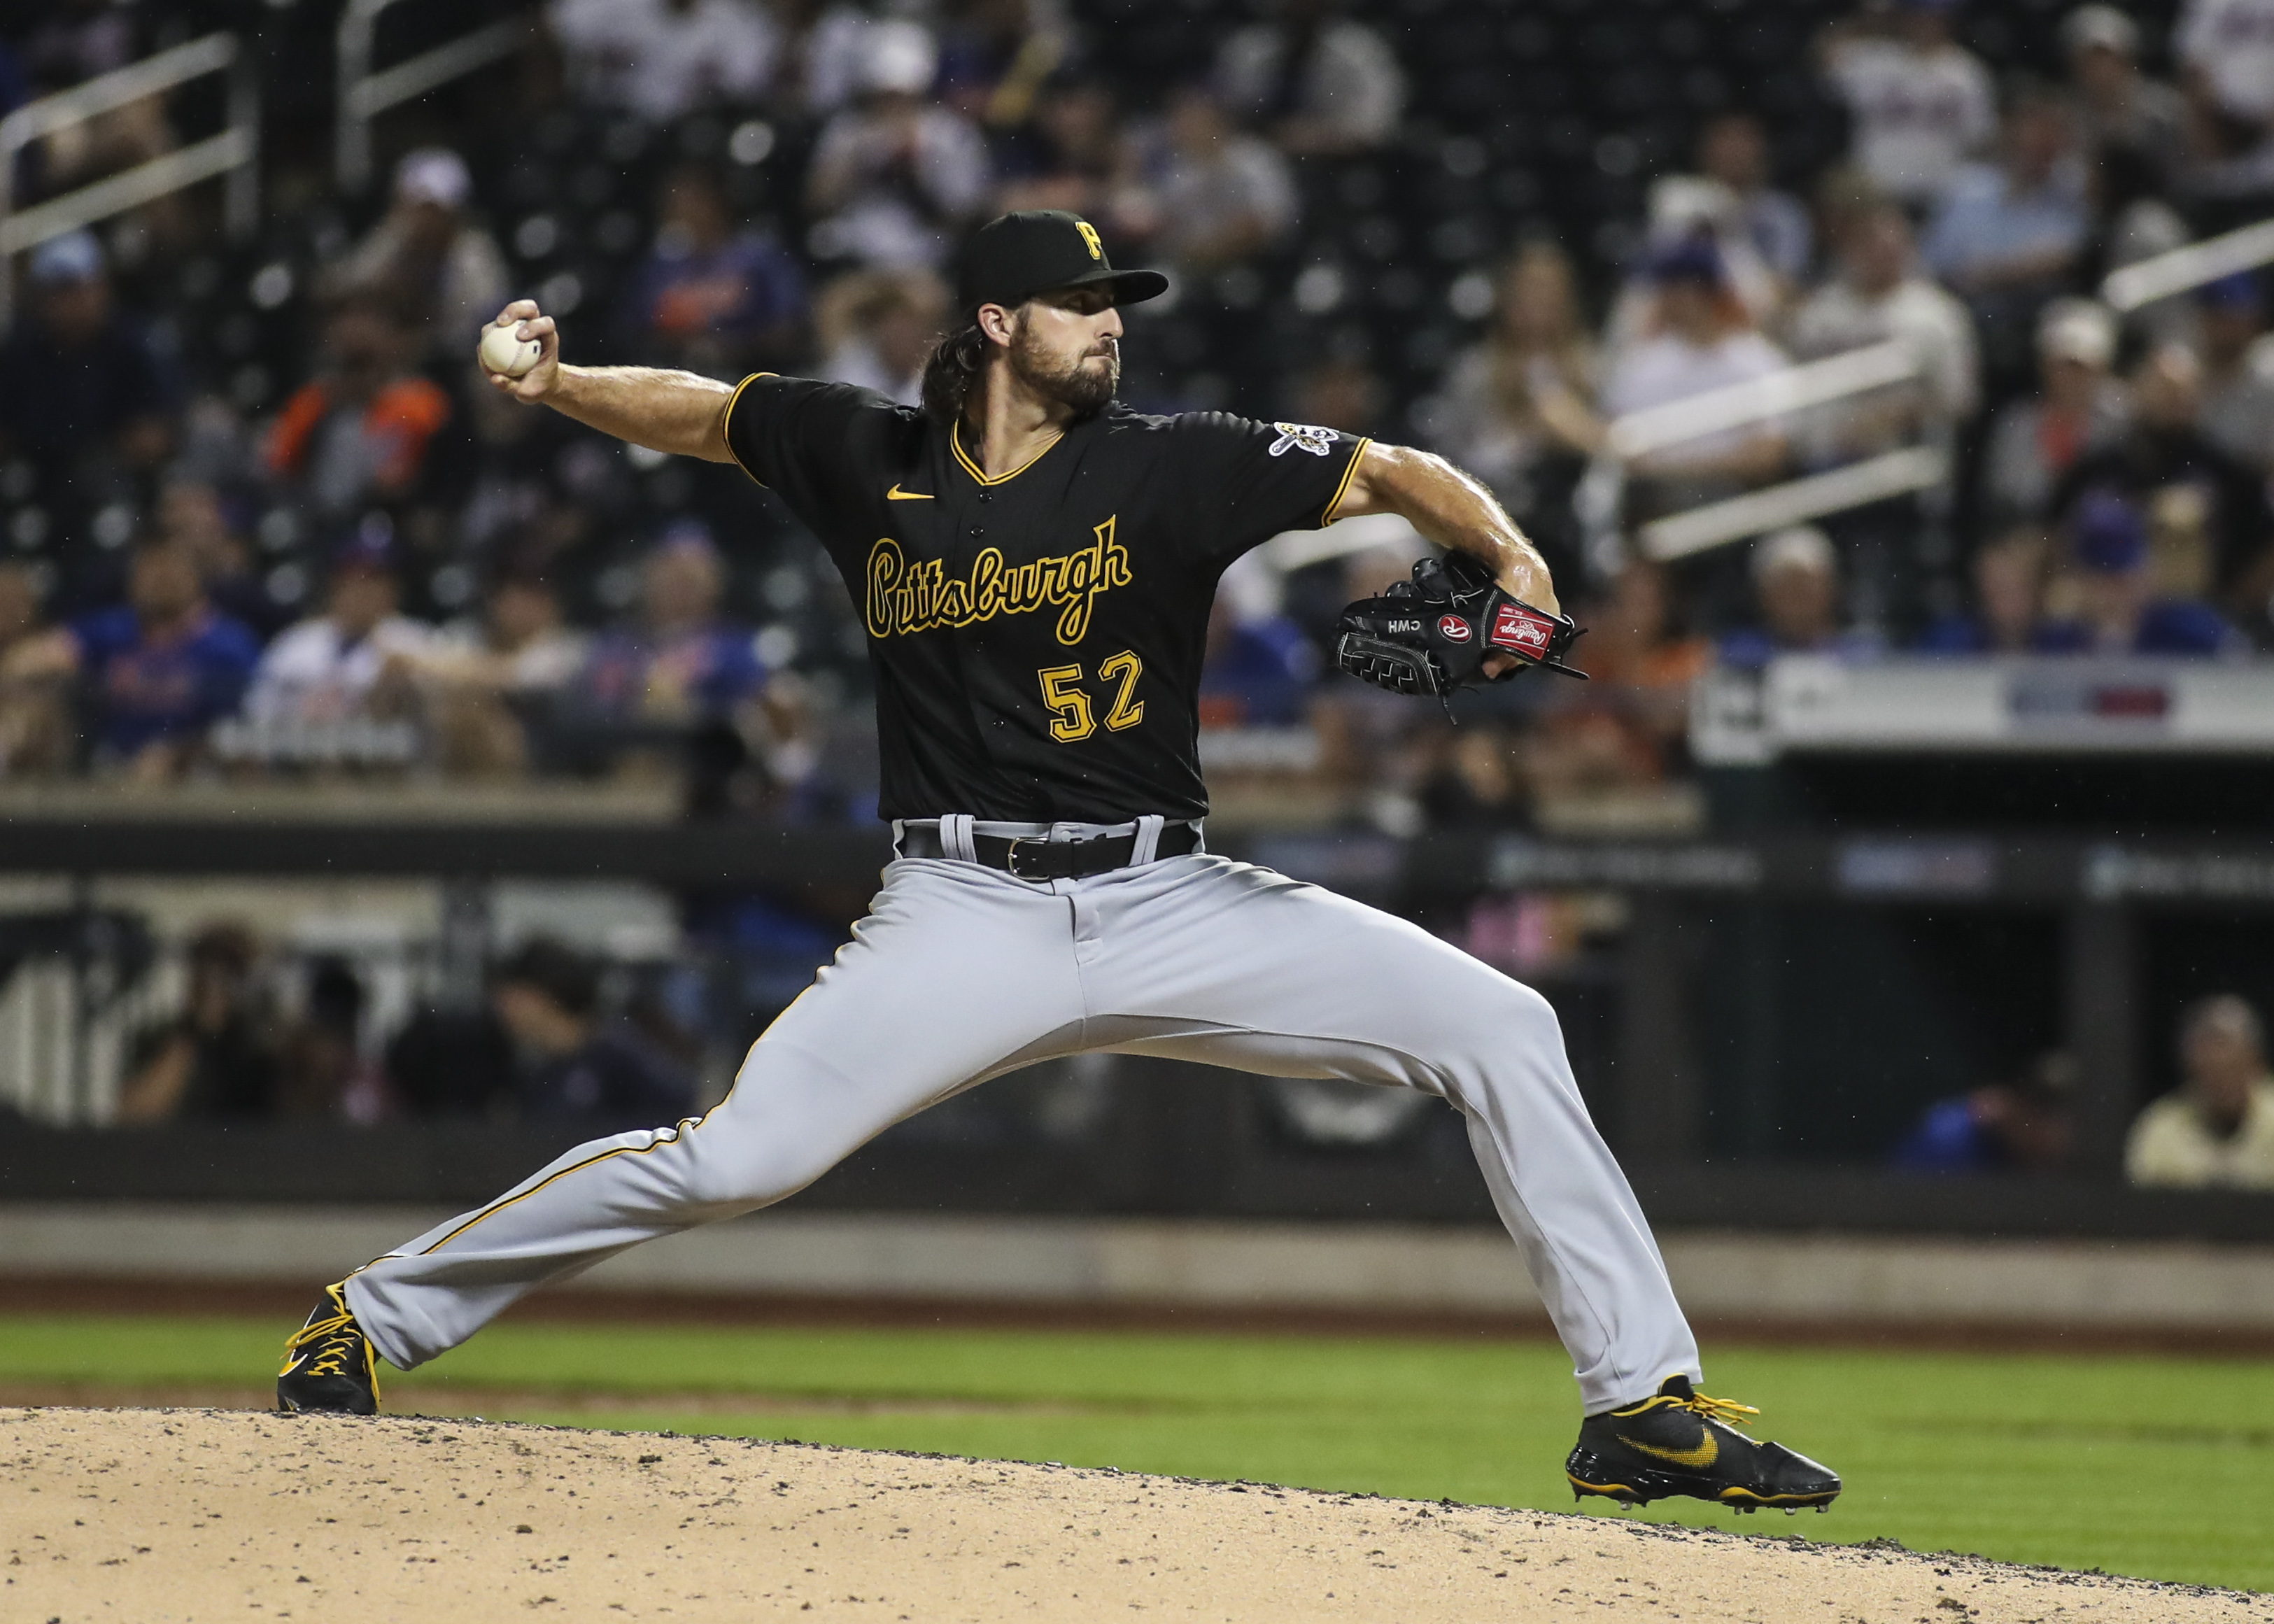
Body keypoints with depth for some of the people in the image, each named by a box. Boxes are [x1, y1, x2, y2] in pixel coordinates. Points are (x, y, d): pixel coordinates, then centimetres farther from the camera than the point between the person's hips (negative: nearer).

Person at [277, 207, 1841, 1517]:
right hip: (966, 919, -1)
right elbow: (700, 411, 19)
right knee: (739, 1155, -18)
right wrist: (552, 382, 3)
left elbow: (1389, 474, -7)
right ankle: (375, 1316, -1)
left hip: (1168, 909, 1)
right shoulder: (871, 458, 3)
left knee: (1500, 1029, -10)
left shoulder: (1169, 467, -2)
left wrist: (1506, 552, -26)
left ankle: (1643, 1401, -4)